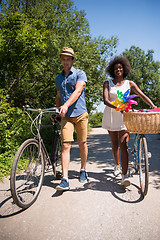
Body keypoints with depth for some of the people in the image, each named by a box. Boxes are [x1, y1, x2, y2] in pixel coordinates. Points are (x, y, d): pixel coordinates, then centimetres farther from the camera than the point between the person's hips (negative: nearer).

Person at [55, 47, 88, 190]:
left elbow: (78, 91, -14)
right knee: (66, 145, -8)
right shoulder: (58, 78, 19)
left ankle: (83, 170, 28)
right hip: (66, 116, 3)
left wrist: (66, 105, -28)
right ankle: (65, 180, -6)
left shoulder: (80, 74, 3)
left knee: (82, 143, 6)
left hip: (80, 114, -2)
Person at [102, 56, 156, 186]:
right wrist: (118, 108, -29)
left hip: (124, 116, -1)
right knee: (115, 143, 13)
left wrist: (154, 107, -16)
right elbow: (106, 100, -11)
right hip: (110, 115, 1)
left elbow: (143, 96, 1)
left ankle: (125, 175, -11)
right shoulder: (108, 84, 4)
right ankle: (117, 165, 35)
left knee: (124, 145, -13)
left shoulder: (130, 84, 7)